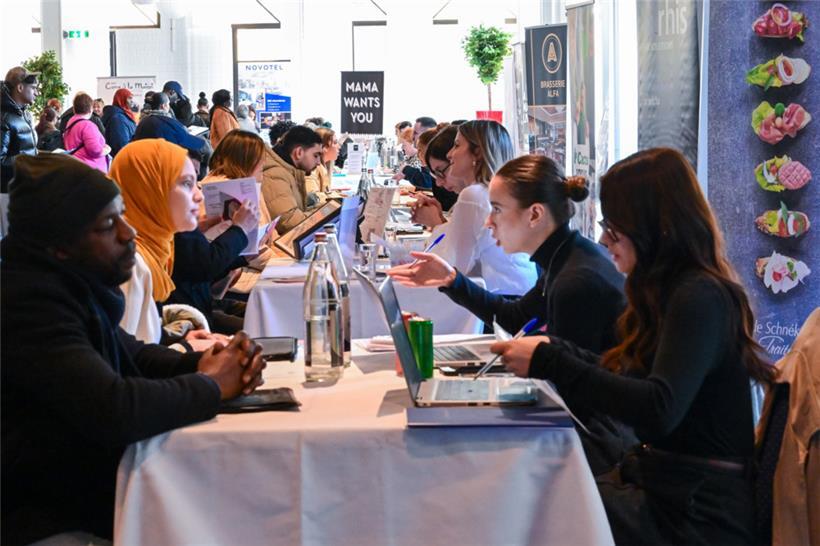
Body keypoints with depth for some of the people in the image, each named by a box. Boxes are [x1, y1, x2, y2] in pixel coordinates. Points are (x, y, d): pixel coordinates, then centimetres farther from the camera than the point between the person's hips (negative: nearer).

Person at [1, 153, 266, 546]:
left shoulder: (69, 282, 5)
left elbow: (130, 354, 19)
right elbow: (114, 410, -34)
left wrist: (201, 362, -2)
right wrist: (211, 384, -16)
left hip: (88, 492, 9)